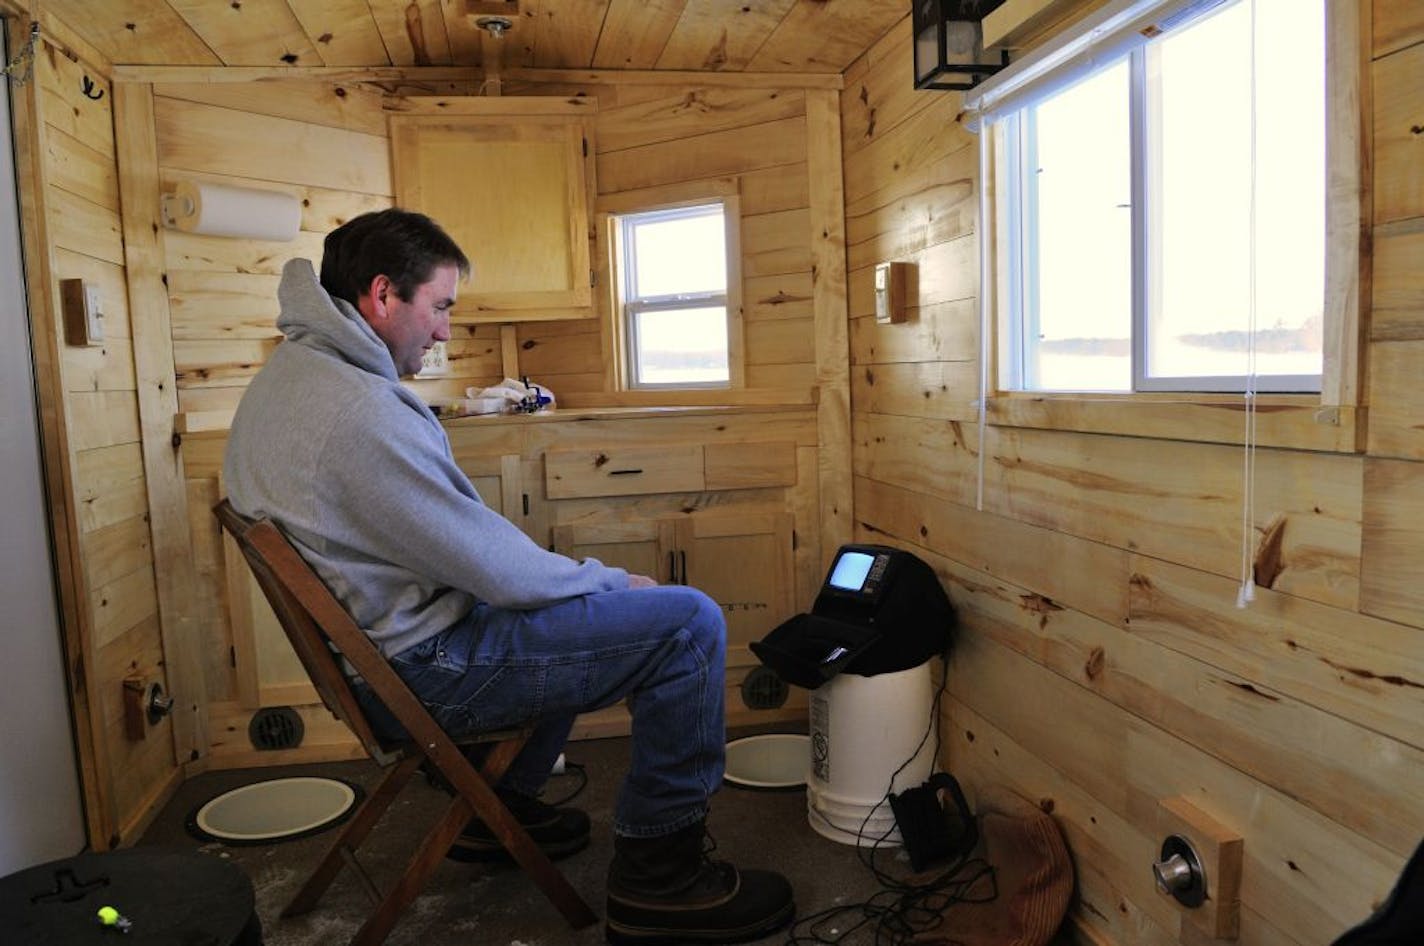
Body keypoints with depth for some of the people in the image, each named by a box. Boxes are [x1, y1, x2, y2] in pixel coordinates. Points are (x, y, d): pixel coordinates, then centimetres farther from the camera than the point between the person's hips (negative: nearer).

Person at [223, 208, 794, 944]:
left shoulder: (289, 373, 7)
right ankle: (657, 877, 2)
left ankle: (503, 807, 33)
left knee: (576, 601, 29)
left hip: (372, 647, 11)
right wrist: (614, 581, -5)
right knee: (689, 624, -13)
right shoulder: (360, 412, -27)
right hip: (426, 667, -10)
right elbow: (492, 566, -22)